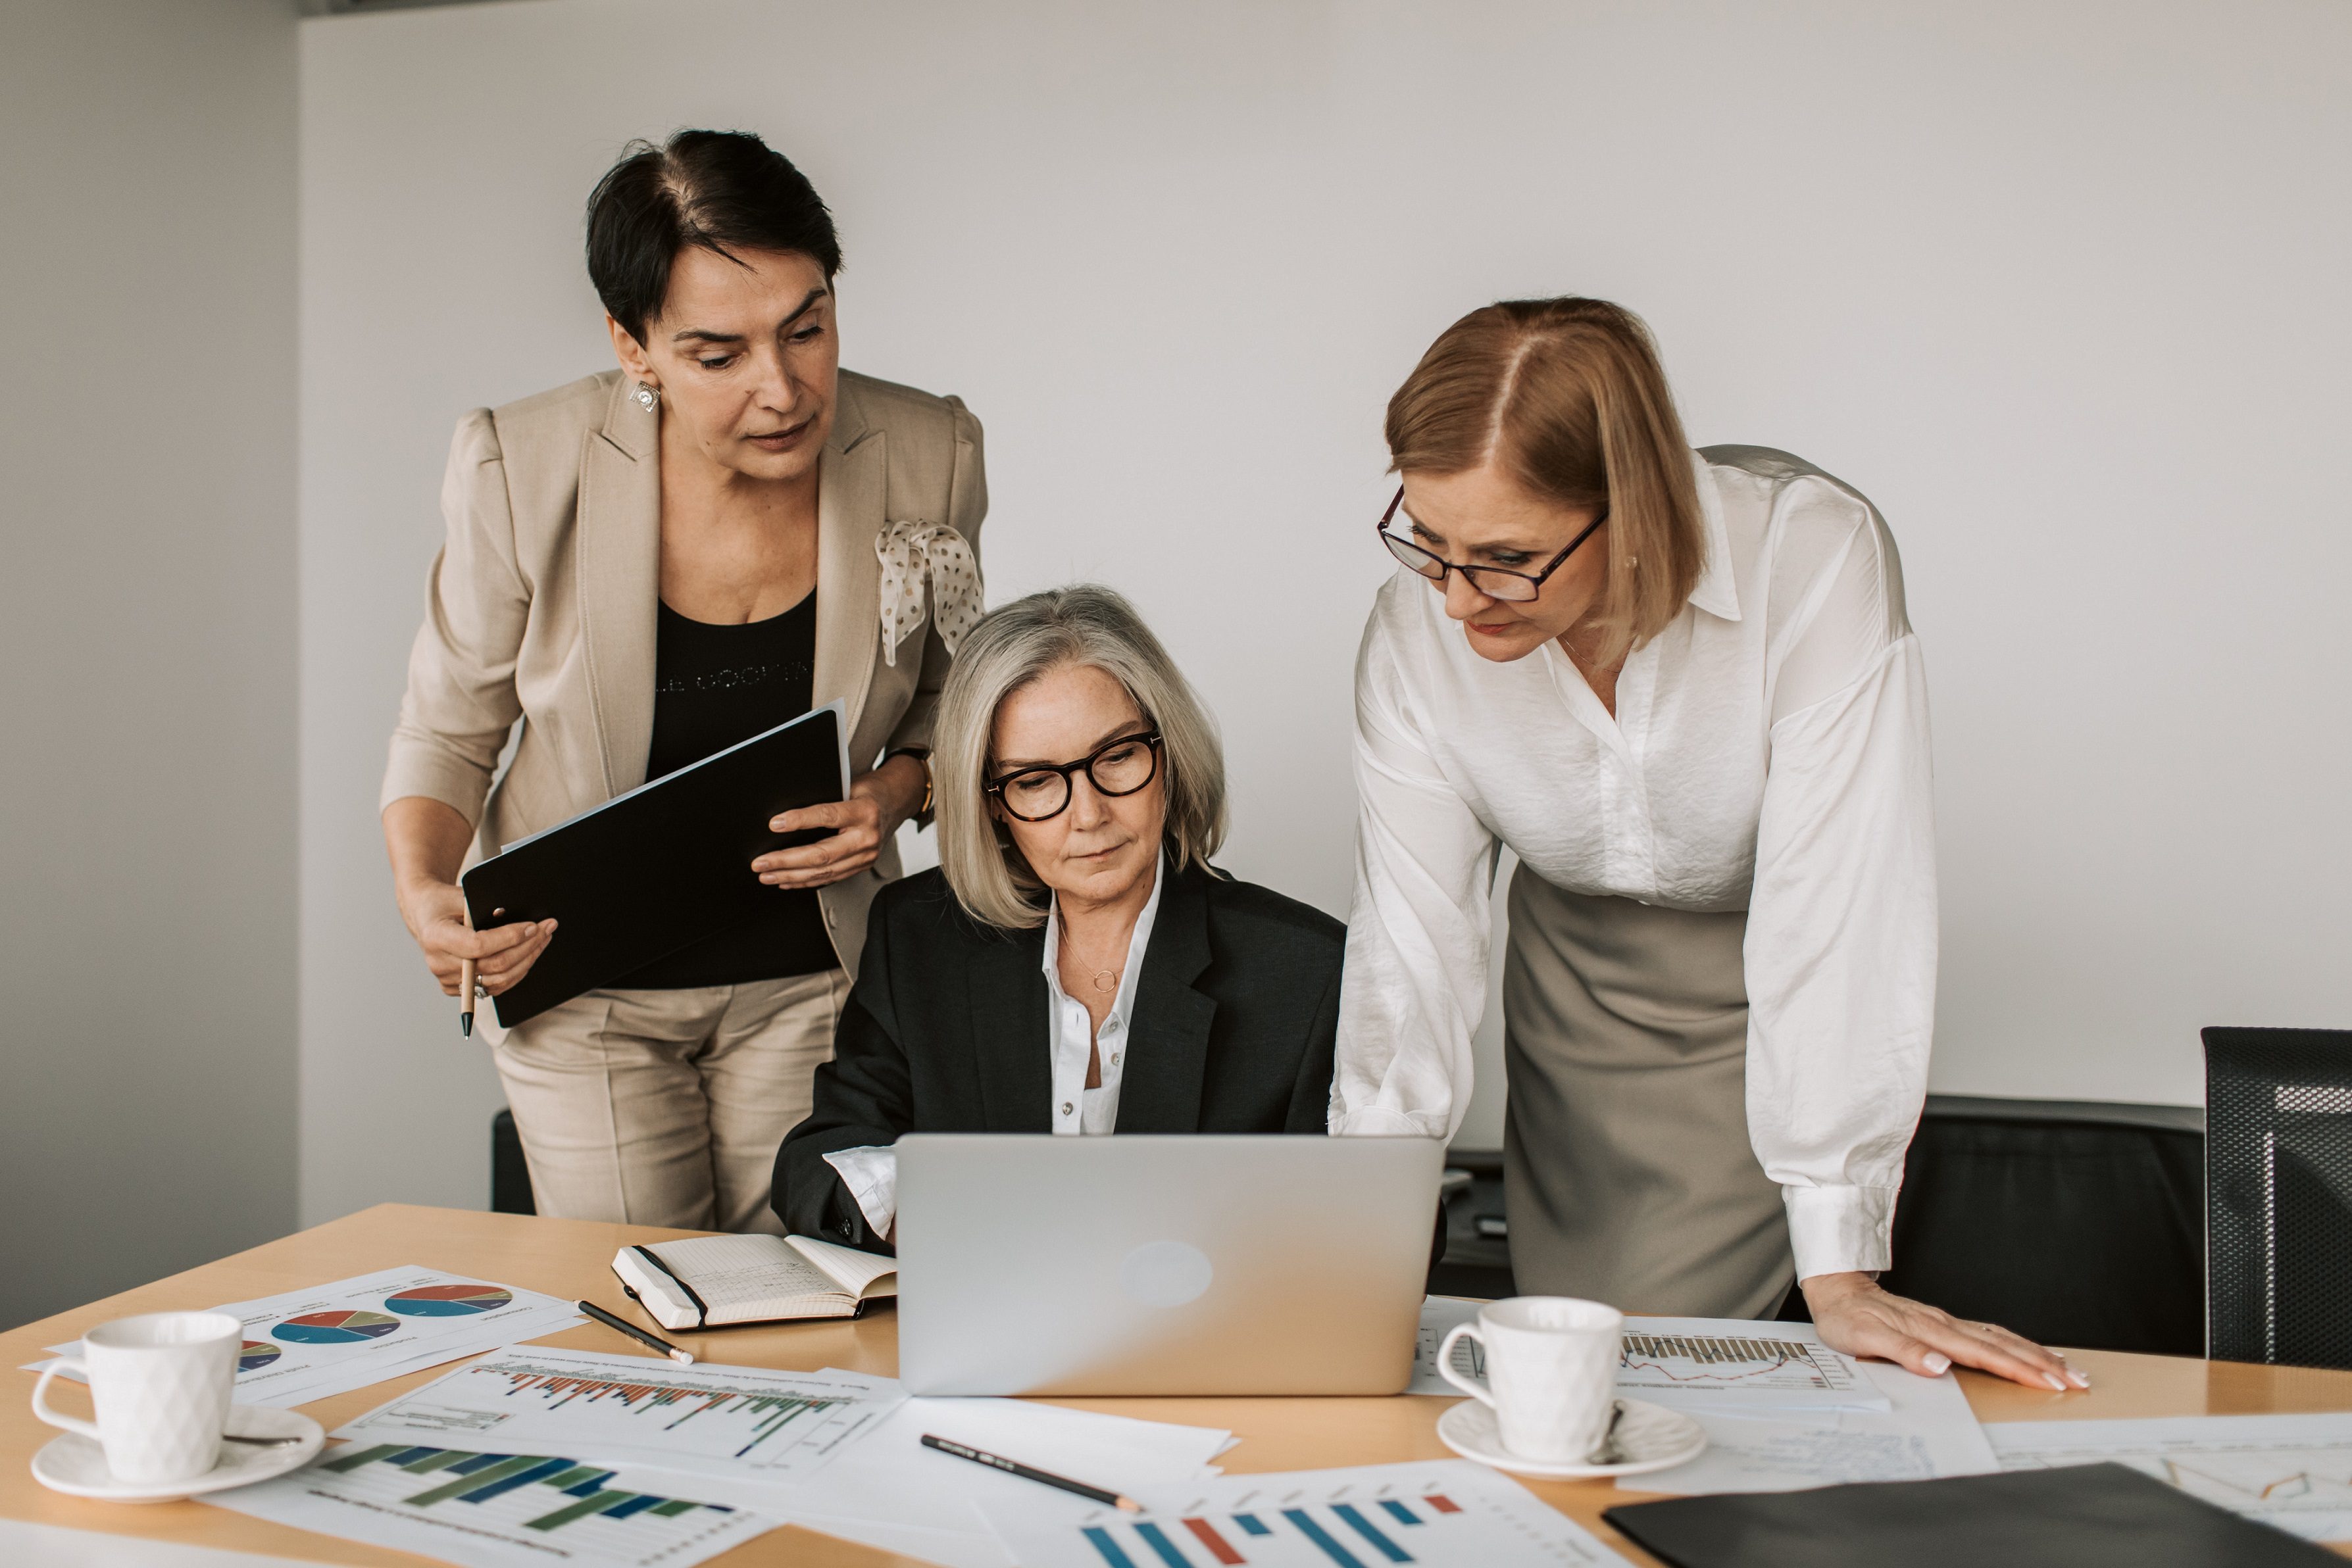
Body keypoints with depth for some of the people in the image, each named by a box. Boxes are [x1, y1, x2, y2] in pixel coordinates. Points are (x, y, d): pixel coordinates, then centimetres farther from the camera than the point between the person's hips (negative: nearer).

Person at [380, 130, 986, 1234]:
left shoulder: (926, 457, -13)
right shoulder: (523, 469, -18)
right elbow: (447, 732, -2)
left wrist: (897, 792, -15)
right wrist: (423, 892, -20)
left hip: (811, 978, 1)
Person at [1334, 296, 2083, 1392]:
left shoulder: (1814, 560, -32)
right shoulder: (1416, 628, -20)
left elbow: (1836, 907, -33)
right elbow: (1412, 936, -18)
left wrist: (1840, 1273, -32)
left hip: (1775, 997, -2)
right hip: (1576, 979, 3)